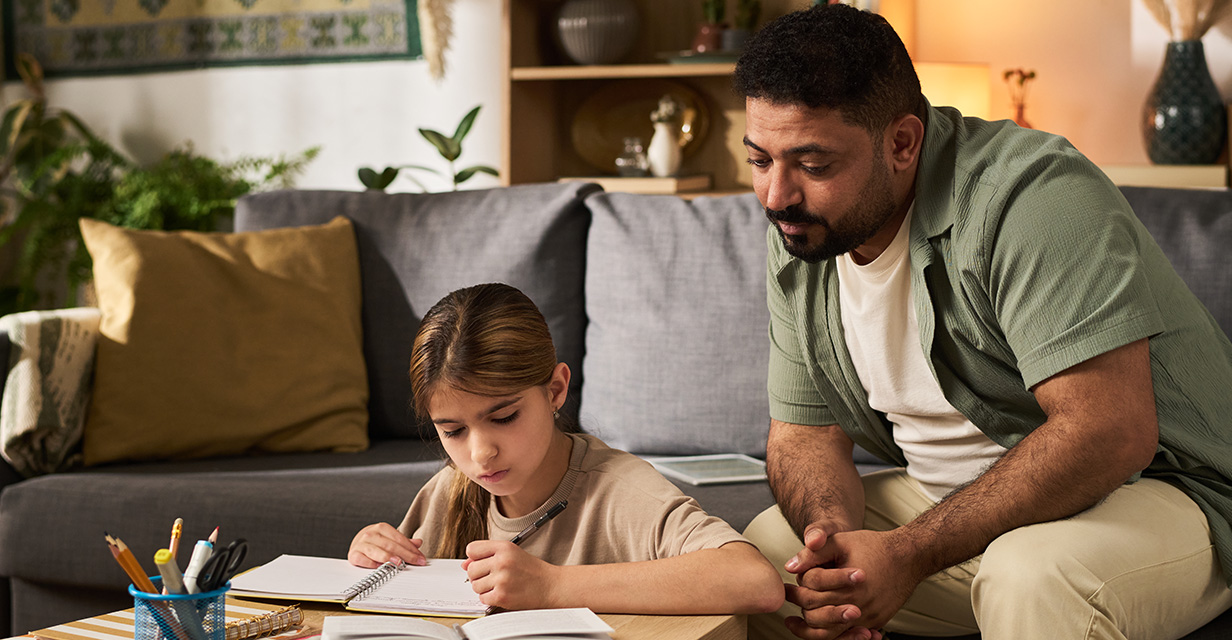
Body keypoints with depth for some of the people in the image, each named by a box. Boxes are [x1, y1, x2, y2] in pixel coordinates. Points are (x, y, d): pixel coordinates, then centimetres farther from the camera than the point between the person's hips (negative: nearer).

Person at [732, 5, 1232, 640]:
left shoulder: (1031, 191, -25)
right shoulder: (797, 231, 0)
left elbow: (1111, 432, -32)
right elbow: (803, 431, 4)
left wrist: (908, 553, -31)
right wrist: (836, 537, -20)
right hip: (957, 505, 7)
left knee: (1035, 575, -37)